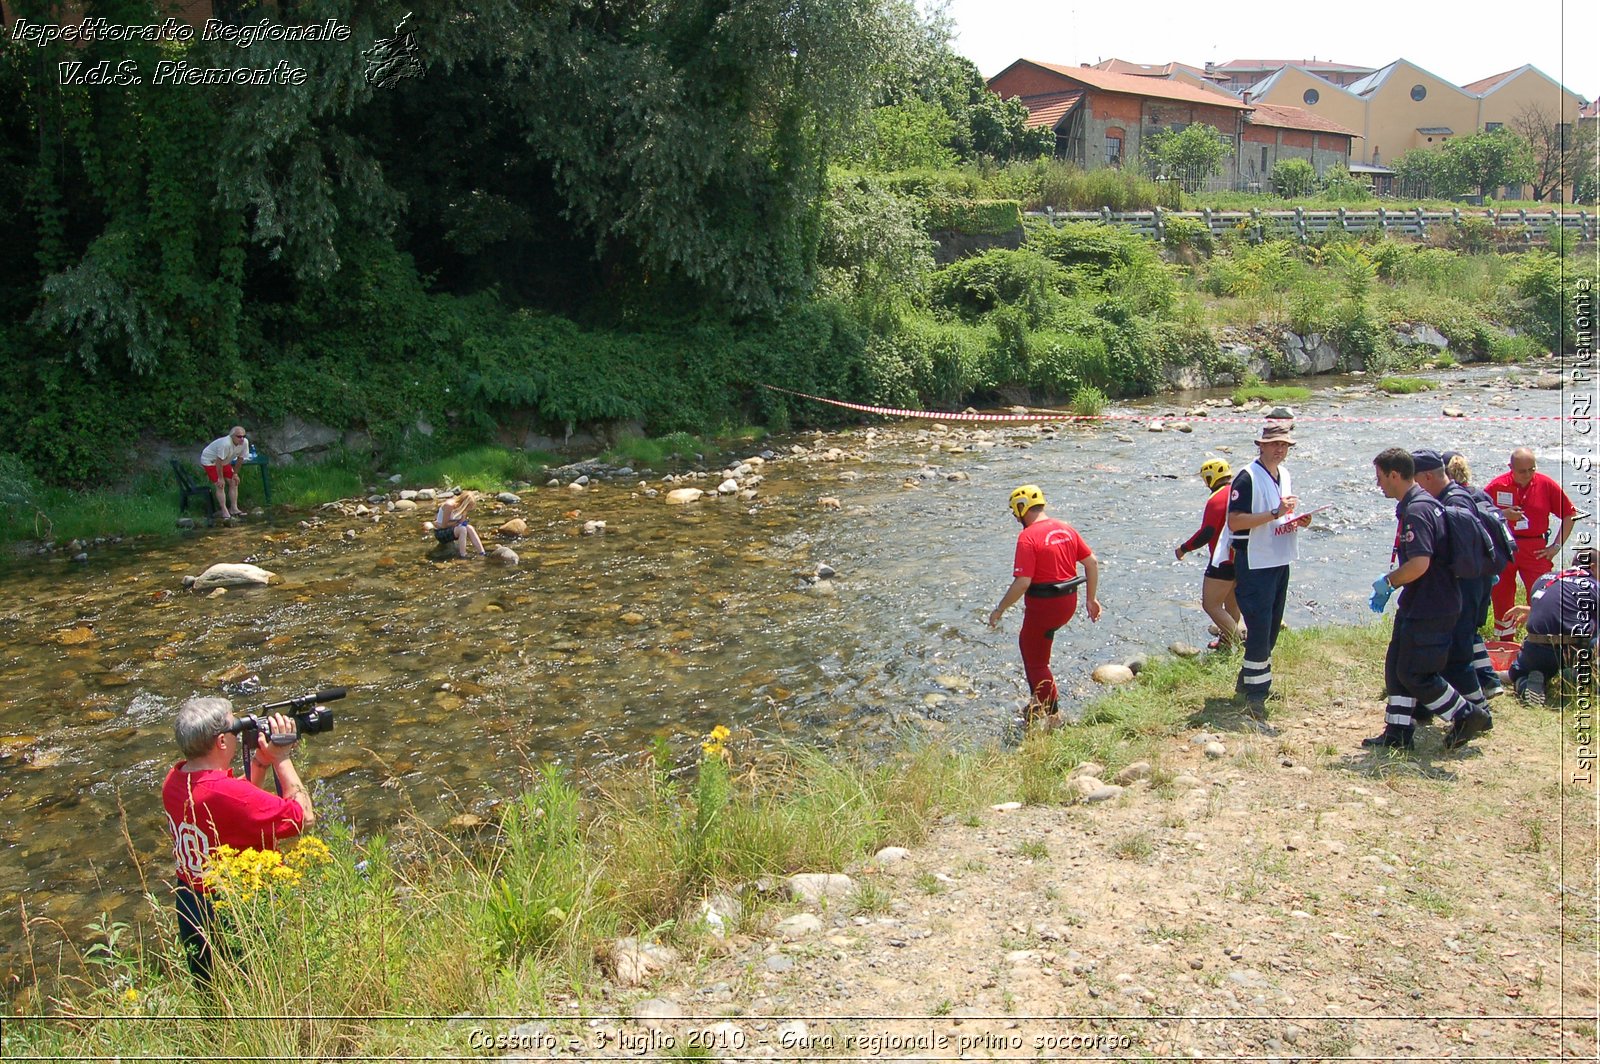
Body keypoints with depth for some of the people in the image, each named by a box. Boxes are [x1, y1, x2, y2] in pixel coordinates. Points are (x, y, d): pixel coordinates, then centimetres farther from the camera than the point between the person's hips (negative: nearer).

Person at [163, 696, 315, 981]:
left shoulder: (174, 779, -5)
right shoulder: (226, 794, -32)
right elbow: (304, 817, -24)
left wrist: (261, 762, -1)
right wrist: (281, 758, -18)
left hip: (189, 904, 8)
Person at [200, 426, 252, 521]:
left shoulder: (245, 443, -17)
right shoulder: (225, 444, -40)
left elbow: (240, 458, -2)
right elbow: (219, 461, -33)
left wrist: (235, 474, 2)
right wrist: (220, 478, -25)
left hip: (224, 462, 8)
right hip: (209, 460, -8)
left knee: (234, 482, 0)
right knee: (220, 485, -15)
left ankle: (234, 509, 5)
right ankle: (224, 512, -15)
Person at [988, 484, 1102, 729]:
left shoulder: (1028, 537, -18)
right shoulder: (1066, 529, 5)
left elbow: (1022, 582, -23)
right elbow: (1092, 563, 7)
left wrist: (999, 610, -12)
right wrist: (1091, 598, 16)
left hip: (1043, 605, -8)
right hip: (1069, 602, 8)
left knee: (1036, 662, 9)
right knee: (1028, 643, 26)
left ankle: (1053, 716, 15)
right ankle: (1040, 699, 33)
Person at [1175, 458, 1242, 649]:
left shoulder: (1217, 499, -18)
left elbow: (1206, 533, -23)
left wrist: (1184, 548, -11)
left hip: (1224, 562, -9)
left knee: (1211, 605, -2)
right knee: (1232, 604, 21)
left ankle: (1240, 640, -8)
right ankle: (1226, 640, 33)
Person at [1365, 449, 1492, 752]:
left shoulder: (1416, 510, -20)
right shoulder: (1420, 504, 13)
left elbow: (1419, 564, -29)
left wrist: (1388, 581, -13)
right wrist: (1390, 588, 16)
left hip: (1429, 610, -10)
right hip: (1417, 606, 10)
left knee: (1415, 674, -2)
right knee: (1397, 667, 12)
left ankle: (1469, 716, 12)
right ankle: (1397, 734, 17)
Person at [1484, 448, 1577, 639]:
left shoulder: (1546, 485, -2)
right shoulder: (1497, 486, -3)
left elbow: (1569, 514, 6)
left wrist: (1556, 546, 1)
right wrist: (1502, 515, -14)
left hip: (1535, 550, -1)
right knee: (1501, 598, 8)